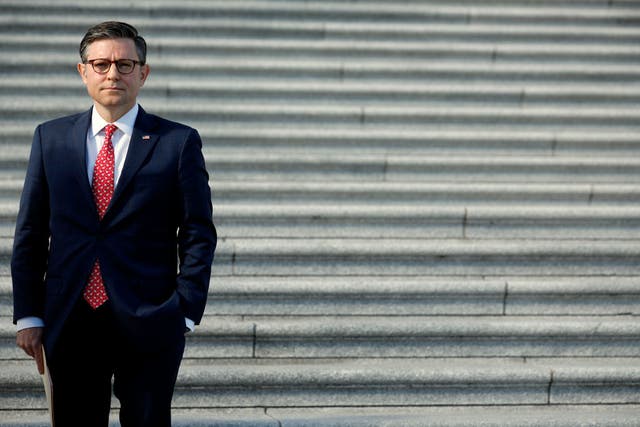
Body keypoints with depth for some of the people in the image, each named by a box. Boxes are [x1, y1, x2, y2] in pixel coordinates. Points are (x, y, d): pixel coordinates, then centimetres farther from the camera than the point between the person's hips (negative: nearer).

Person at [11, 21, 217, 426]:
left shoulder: (179, 142, 0)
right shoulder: (51, 138, 8)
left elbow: (199, 235, 1)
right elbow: (30, 233, 9)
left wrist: (186, 313, -6)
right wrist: (29, 315, 3)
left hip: (148, 325, -2)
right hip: (69, 321, 2)